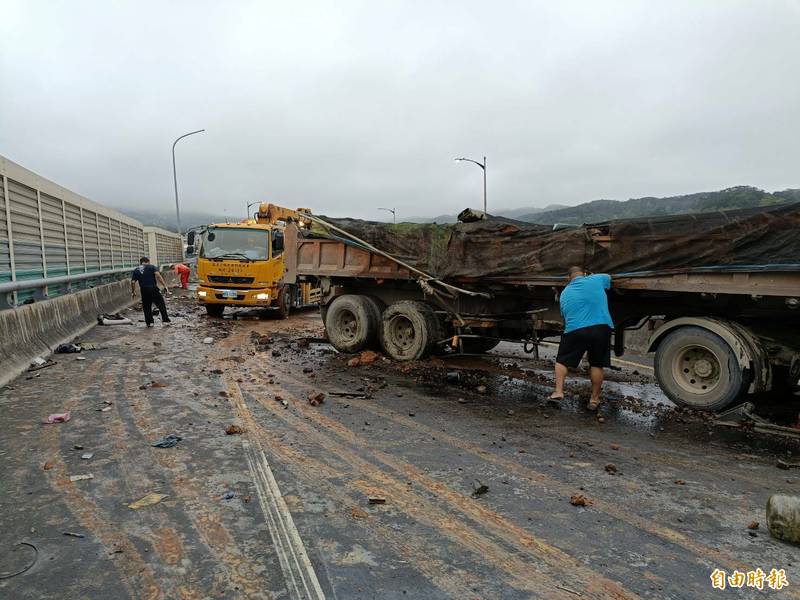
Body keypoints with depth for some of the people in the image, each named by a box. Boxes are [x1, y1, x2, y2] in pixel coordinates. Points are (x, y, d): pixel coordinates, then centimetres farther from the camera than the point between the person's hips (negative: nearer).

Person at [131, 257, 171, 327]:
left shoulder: (136, 270, 11)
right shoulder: (151, 267, 2)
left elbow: (133, 282, 4)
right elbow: (158, 275, -12)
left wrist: (133, 292, 16)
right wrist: (164, 285, -14)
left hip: (144, 291, 3)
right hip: (153, 289, -3)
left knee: (146, 307, 13)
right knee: (161, 304, 7)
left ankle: (149, 322, 12)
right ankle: (165, 319, 5)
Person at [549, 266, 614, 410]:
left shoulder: (564, 293, 16)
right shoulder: (596, 280, 9)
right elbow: (609, 278, 31)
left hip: (575, 330, 0)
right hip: (601, 328, 0)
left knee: (562, 360, 17)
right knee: (596, 364, 13)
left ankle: (558, 391, 8)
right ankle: (594, 399, 20)